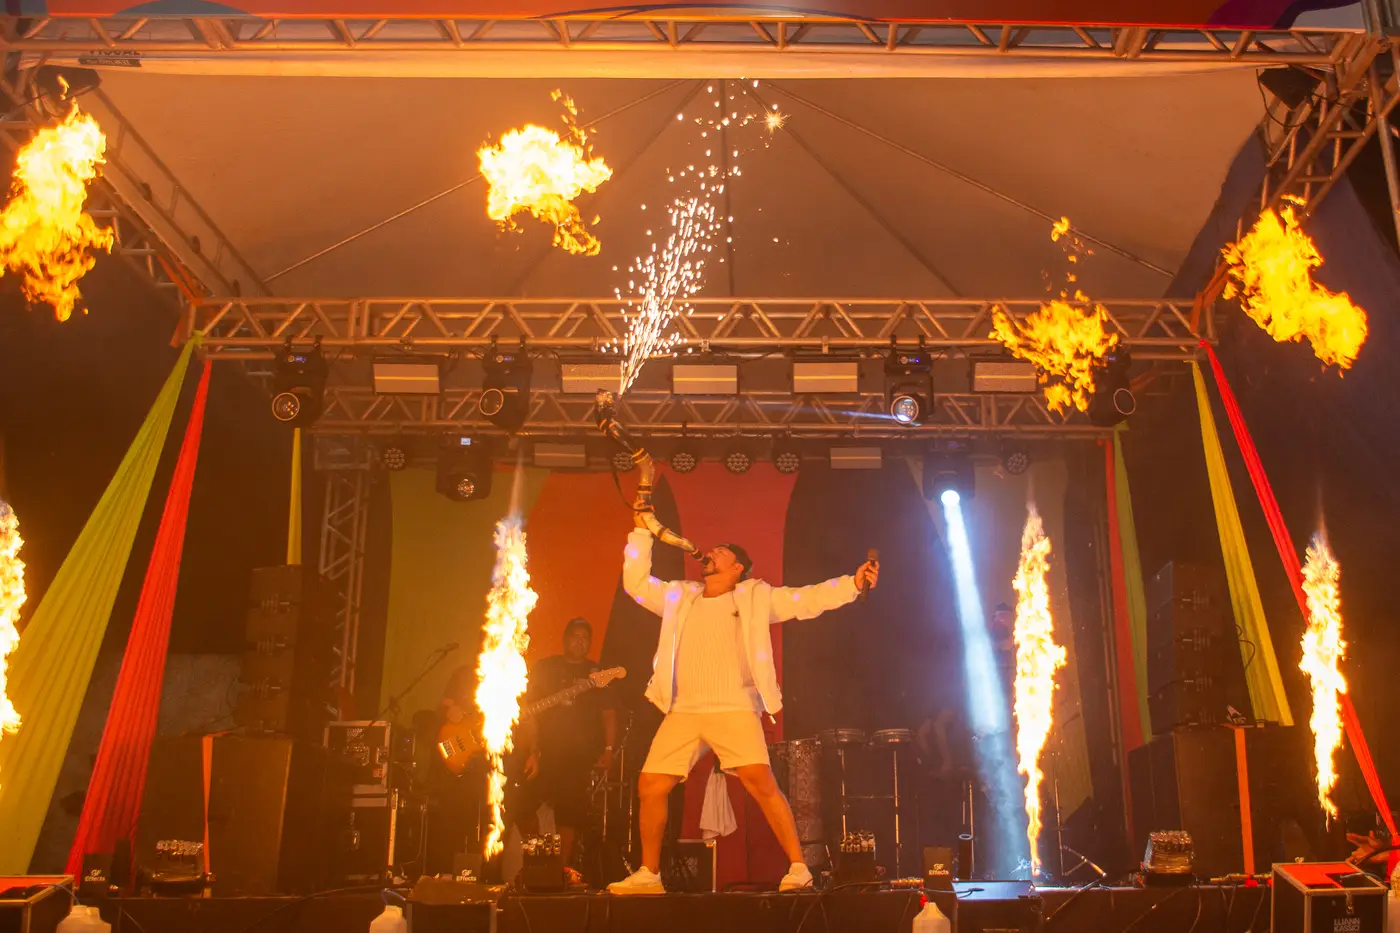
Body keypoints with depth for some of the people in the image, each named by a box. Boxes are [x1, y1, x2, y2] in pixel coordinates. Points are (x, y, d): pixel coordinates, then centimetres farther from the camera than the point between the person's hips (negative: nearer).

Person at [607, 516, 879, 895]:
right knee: (651, 787, 1)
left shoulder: (755, 597, 8)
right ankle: (648, 875, 17)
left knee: (761, 783, -19)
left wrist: (853, 583, -10)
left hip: (734, 710, -4)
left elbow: (807, 599, 1)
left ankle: (799, 869, -11)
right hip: (682, 713, 4)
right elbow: (636, 582, 19)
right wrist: (642, 532, 15)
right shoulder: (680, 597, 19)